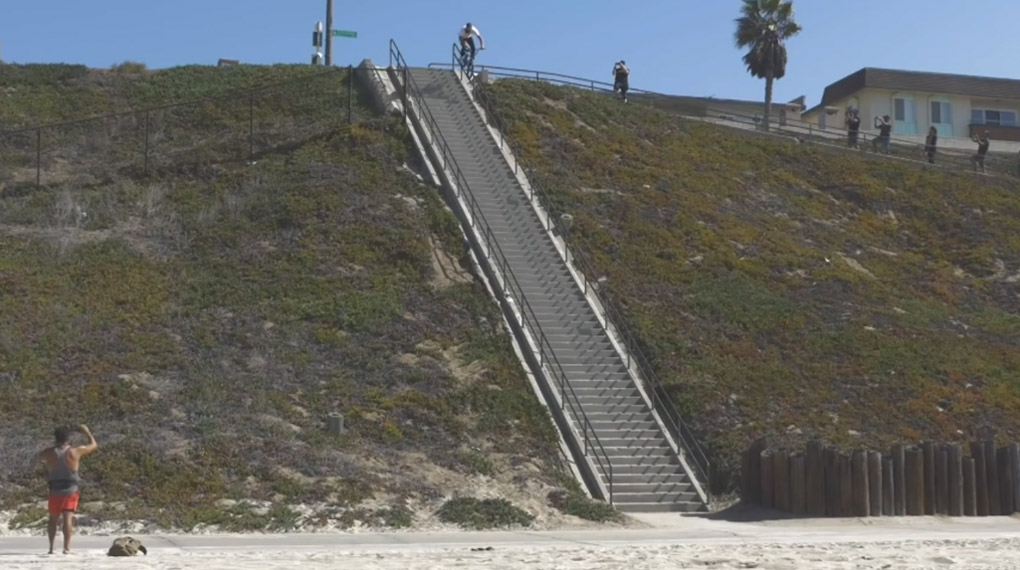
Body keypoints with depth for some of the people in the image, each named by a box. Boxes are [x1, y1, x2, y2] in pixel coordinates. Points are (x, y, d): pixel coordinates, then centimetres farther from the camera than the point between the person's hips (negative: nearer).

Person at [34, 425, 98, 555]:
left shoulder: (49, 452, -2)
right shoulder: (76, 451, -7)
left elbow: (37, 458, 20)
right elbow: (94, 445, 8)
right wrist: (87, 433, 21)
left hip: (55, 490, 2)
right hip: (71, 490, -2)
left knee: (53, 519, 16)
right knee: (68, 517, -6)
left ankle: (51, 547, 20)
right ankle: (67, 547, -16)